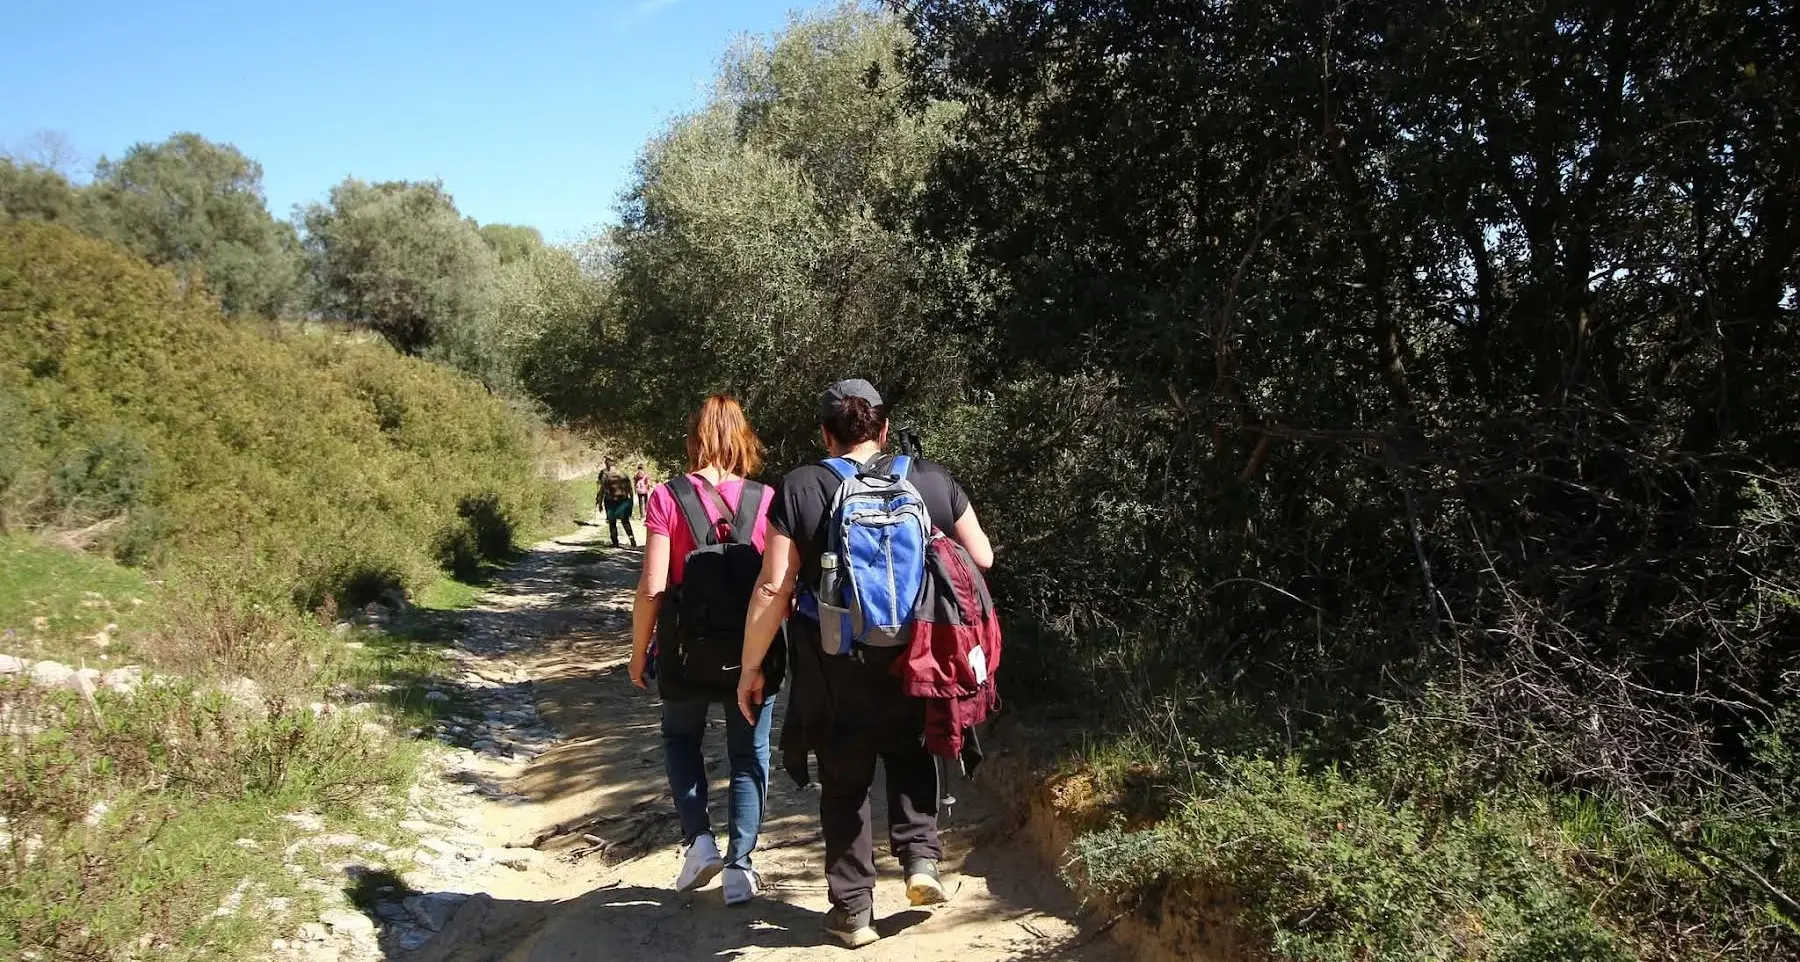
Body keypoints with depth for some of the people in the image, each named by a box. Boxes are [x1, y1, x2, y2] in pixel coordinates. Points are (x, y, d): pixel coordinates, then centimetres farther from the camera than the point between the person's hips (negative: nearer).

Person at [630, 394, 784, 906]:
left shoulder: (667, 498, -9)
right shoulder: (765, 499, -5)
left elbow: (653, 587, -12)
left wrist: (639, 652, 1)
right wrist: (780, 650, 9)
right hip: (753, 650, 1)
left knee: (680, 737, 25)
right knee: (748, 755, 15)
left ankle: (698, 839, 14)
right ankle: (739, 867, 13)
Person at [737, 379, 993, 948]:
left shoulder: (800, 490, -9)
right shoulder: (932, 481, -2)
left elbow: (774, 589, -11)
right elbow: (982, 557, 6)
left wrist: (751, 668, -1)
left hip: (836, 671, -2)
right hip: (915, 661, 2)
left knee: (844, 783, 15)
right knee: (910, 756, 29)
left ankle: (853, 911, 22)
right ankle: (921, 858, 16)